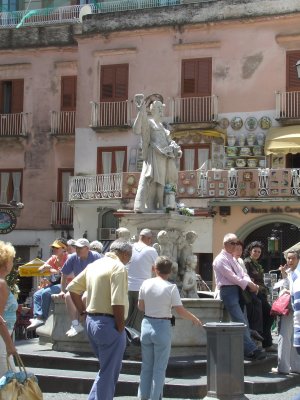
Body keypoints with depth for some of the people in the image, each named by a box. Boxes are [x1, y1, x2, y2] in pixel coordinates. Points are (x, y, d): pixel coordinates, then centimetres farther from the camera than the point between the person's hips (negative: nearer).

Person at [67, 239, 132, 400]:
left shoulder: (94, 265, 13)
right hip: (109, 324, -9)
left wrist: (83, 311, 15)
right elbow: (117, 302, -21)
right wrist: (120, 328, -13)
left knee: (107, 369, 22)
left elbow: (73, 288, 17)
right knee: (109, 373, 2)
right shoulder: (118, 267, -13)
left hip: (91, 321, 9)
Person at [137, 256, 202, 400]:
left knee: (146, 367, 15)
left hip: (147, 325, 4)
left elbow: (140, 306, 8)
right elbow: (180, 310, -12)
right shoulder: (171, 287, -12)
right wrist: (194, 319, 4)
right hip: (162, 327, -4)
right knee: (159, 369, 6)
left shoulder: (146, 284, -2)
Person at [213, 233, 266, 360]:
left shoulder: (232, 259, 23)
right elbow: (231, 277, -14)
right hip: (228, 291, -9)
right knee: (240, 322, -14)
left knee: (243, 322, 6)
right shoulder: (221, 259, -6)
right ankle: (251, 350, -17)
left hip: (238, 290, 9)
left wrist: (251, 284, -5)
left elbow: (242, 273, 15)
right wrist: (248, 284, -11)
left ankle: (247, 351, 8)